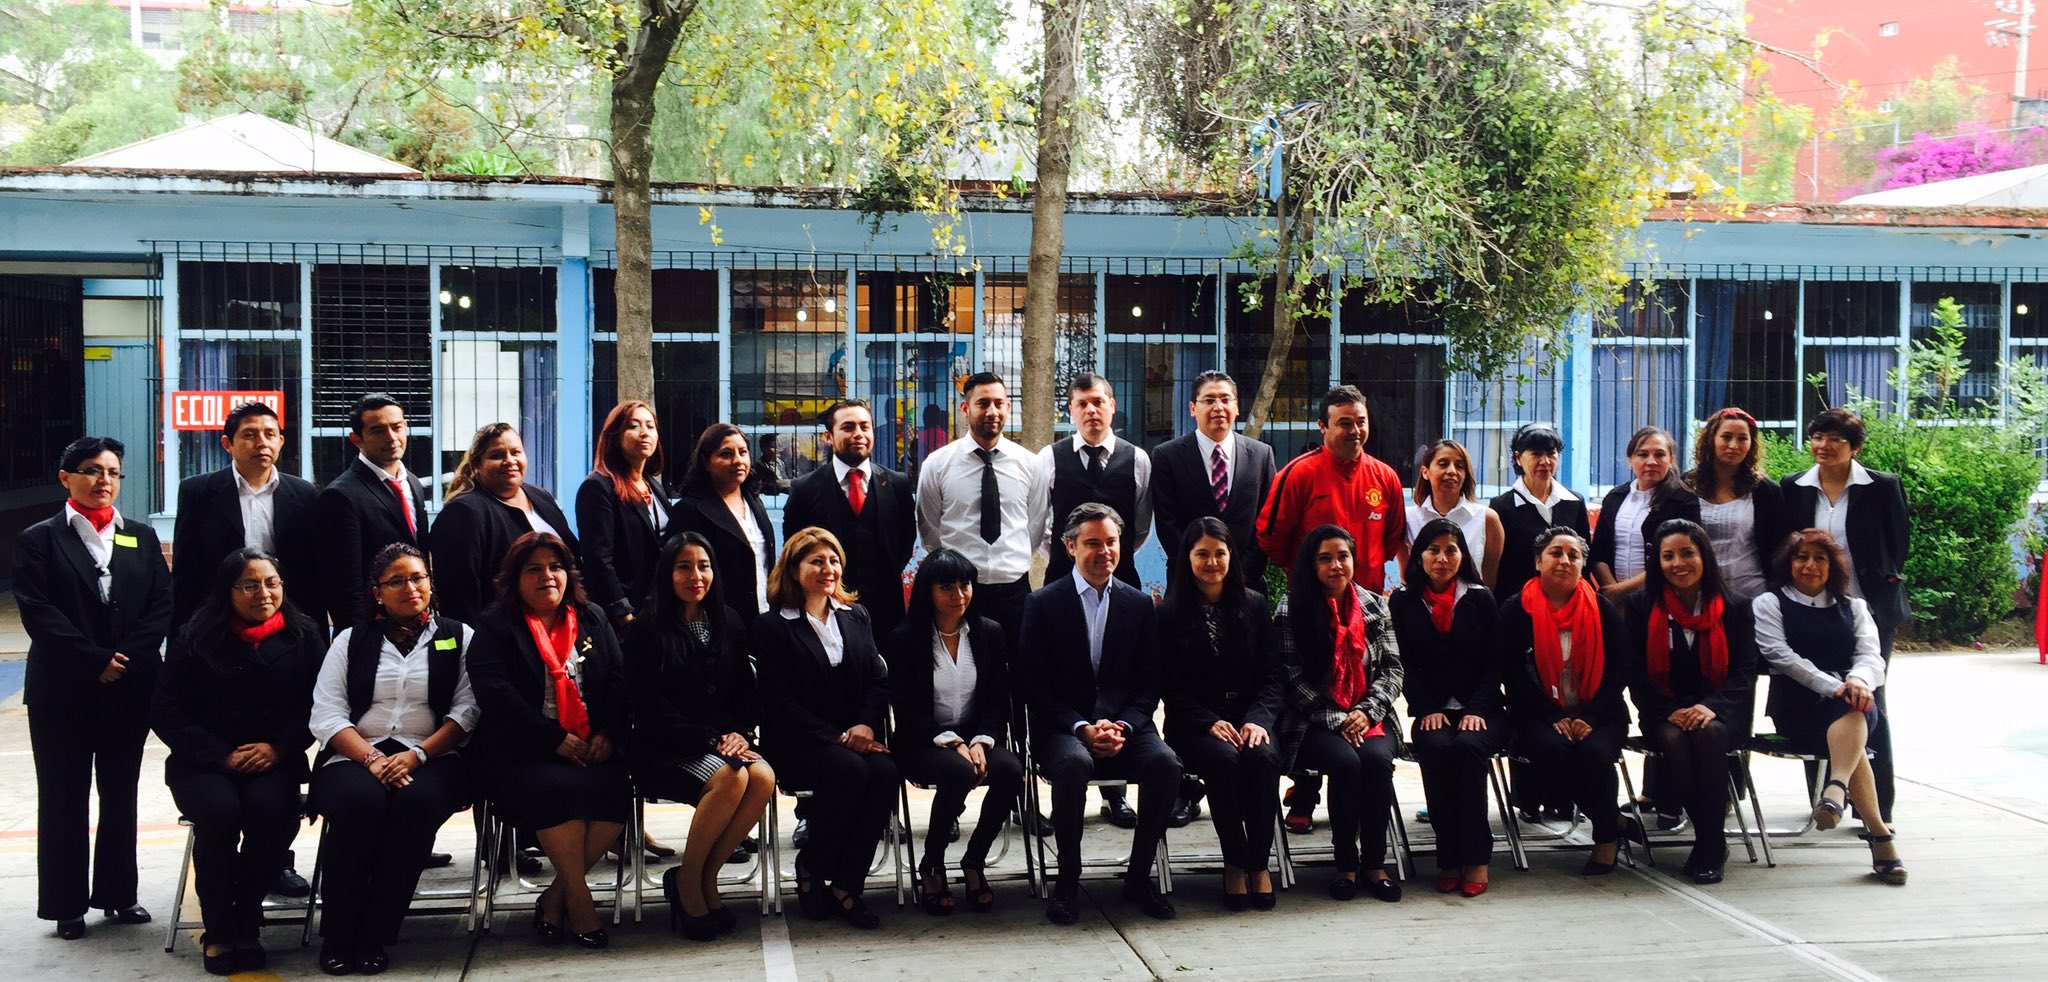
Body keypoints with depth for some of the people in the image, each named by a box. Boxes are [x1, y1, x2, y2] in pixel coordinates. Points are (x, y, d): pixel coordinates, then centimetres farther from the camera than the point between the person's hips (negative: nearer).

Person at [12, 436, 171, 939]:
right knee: (64, 798, 3)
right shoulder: (38, 540, 0)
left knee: (121, 795, 10)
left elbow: (161, 606, 3)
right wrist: (95, 661, -15)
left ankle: (118, 893, 20)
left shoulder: (141, 538, 10)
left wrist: (126, 660, -11)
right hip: (63, 690, -3)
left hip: (130, 687, 3)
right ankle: (68, 903, 10)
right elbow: (39, 613, -9)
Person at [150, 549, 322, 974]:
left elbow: (317, 705, 4)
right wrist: (222, 755, -10)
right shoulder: (197, 637, 2)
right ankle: (218, 931, -15)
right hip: (205, 763, 0)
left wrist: (278, 748, -11)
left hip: (274, 761, 1)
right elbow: (166, 712, 0)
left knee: (269, 808, -32)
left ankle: (246, 925, -14)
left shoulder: (304, 636, 5)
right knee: (219, 810, -32)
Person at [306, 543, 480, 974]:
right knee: (360, 800, -34)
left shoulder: (460, 637, 12)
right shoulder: (351, 640, 15)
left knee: (416, 802, -34)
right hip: (356, 756, 1)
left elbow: (466, 711, 1)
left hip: (432, 757, -1)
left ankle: (374, 938, -25)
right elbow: (327, 716, 4)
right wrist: (372, 758, -13)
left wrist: (417, 755, -14)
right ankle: (337, 938, -22)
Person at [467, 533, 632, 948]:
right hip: (524, 754, -3)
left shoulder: (593, 620, 19)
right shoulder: (495, 627, 7)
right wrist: (556, 741, -15)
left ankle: (555, 897, -14)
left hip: (592, 748, 3)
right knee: (560, 789, -35)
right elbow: (496, 694, -8)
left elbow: (618, 678, 12)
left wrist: (607, 733, -7)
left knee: (616, 790, -28)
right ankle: (579, 900, -21)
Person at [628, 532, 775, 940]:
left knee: (763, 777, -27)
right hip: (665, 750, -5)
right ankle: (687, 880, -13)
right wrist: (709, 742, -17)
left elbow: (747, 692, 14)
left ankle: (706, 876, -11)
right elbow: (649, 707, -10)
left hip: (725, 742, 5)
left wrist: (741, 733, -7)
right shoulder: (649, 628, -4)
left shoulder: (729, 624, 13)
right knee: (730, 778, -33)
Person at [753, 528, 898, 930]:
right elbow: (778, 701, -8)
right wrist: (835, 737, -16)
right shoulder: (771, 626, 0)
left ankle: (846, 884, -18)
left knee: (885, 771, -28)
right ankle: (811, 868, -10)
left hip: (856, 738, 5)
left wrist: (867, 724, -10)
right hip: (797, 743, -4)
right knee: (850, 771, -34)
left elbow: (879, 680, 11)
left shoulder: (856, 617, 17)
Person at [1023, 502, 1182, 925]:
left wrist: (1122, 726, -10)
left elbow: (1150, 683, 9)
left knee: (1165, 763, -28)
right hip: (1061, 730, -2)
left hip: (1124, 727, 3)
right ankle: (1067, 881, -19)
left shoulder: (1139, 604, 10)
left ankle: (1139, 876, -10)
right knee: (1074, 763, -36)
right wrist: (1082, 729, -15)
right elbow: (1036, 684, -2)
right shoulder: (1043, 603, 2)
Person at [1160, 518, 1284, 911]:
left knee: (1263, 757, -31)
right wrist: (1210, 723, -16)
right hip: (1194, 725, -2)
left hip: (1249, 718, 2)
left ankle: (1259, 863, -20)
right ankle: (1235, 864, -20)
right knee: (1224, 759, -33)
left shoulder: (1254, 605, 10)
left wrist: (1258, 720, -12)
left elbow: (1271, 676, 6)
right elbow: (1172, 687, -1)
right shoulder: (1170, 613, 3)